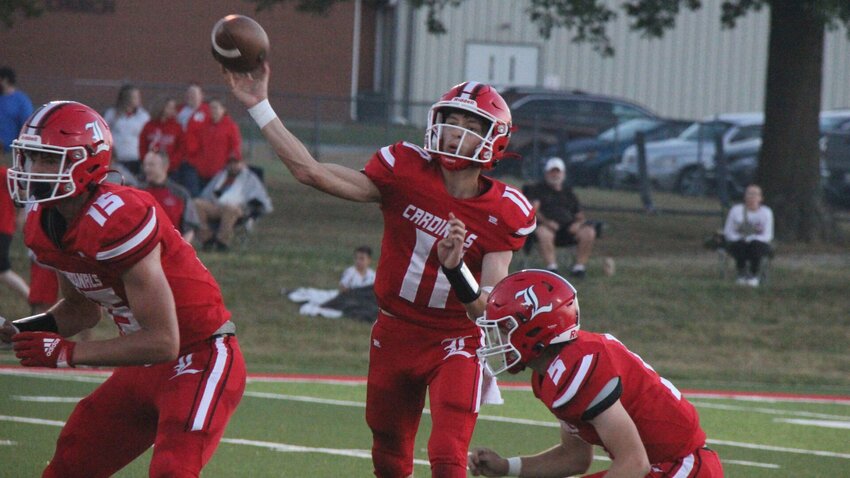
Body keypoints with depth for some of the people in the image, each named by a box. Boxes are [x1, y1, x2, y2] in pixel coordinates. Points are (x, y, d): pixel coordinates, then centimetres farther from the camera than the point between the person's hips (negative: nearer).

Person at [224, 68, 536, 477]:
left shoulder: (505, 214, -13)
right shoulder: (407, 171, -11)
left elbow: (488, 309, -17)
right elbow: (312, 173, -14)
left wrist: (456, 267, -37)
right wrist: (259, 108, -16)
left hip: (455, 344, -3)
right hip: (395, 333, 3)